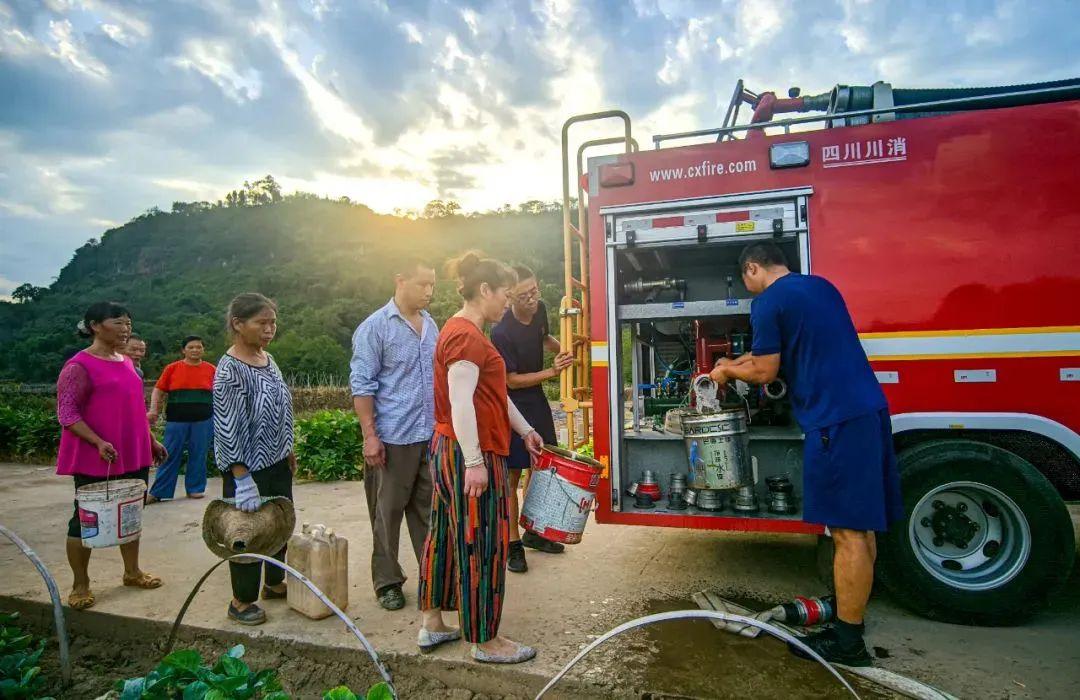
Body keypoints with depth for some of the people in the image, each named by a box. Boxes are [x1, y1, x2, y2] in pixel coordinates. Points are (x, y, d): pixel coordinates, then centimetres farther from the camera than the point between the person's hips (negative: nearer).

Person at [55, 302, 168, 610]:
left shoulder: (127, 362, 11)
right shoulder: (79, 366, -13)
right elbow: (66, 413, -16)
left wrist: (151, 441, 18)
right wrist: (98, 443, -25)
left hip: (134, 456, 8)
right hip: (95, 460, -7)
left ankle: (132, 571, 28)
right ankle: (80, 585, 18)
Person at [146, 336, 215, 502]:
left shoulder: (210, 369, 4)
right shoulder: (172, 368, 2)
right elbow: (158, 390, 6)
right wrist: (153, 410, -7)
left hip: (203, 420, 1)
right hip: (176, 420, 0)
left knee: (198, 455, 7)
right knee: (170, 456, 3)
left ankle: (195, 488, 20)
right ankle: (157, 492, 12)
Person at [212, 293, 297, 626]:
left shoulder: (268, 359, 5)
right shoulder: (230, 369, -19)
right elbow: (228, 429, -22)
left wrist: (288, 450, 17)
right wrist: (243, 479, -24)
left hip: (277, 462, 8)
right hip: (248, 467, -8)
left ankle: (274, 583, 39)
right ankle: (241, 600, 25)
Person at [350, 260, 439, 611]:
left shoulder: (431, 325, 10)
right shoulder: (375, 326, -9)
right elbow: (362, 385, -10)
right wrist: (369, 436, -14)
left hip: (432, 435, 6)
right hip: (393, 437, -5)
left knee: (428, 508, 14)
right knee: (388, 512, 7)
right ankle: (387, 581, 21)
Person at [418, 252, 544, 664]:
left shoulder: (463, 331, 15)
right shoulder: (467, 336, -18)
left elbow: (493, 393, 20)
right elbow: (461, 403, -25)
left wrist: (525, 430, 24)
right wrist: (474, 463, -24)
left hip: (449, 451, 11)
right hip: (471, 455, -11)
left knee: (446, 535, 18)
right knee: (480, 545, 2)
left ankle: (431, 624, 32)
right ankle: (486, 642, 17)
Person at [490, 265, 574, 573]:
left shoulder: (539, 309, -4)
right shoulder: (501, 332, -25)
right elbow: (511, 380, -19)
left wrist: (561, 348, -2)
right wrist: (552, 371, -20)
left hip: (537, 398, 8)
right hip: (512, 405, -8)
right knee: (512, 476, 0)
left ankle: (533, 532, 32)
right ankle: (513, 544, 14)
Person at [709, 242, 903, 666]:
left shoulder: (769, 303, -7)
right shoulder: (821, 286, 20)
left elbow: (765, 372, -7)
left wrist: (727, 371, 12)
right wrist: (737, 363, 33)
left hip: (836, 419, -9)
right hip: (868, 408, 9)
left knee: (848, 530, -4)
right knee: (861, 524, 16)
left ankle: (847, 642, 6)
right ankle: (852, 610, 30)